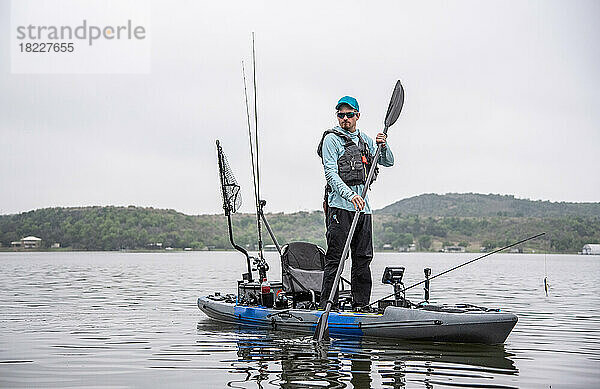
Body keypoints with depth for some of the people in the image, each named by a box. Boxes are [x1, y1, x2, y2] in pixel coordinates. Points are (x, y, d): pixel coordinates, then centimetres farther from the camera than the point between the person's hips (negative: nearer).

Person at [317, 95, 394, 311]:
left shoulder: (364, 139, 18)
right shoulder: (332, 139, -2)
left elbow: (388, 162, 20)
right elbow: (331, 173, -12)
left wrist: (383, 146, -2)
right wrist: (350, 195, -26)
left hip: (362, 206, 7)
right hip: (340, 206, -6)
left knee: (363, 258, 8)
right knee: (335, 257, -8)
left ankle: (361, 305, 15)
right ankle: (326, 305, -6)